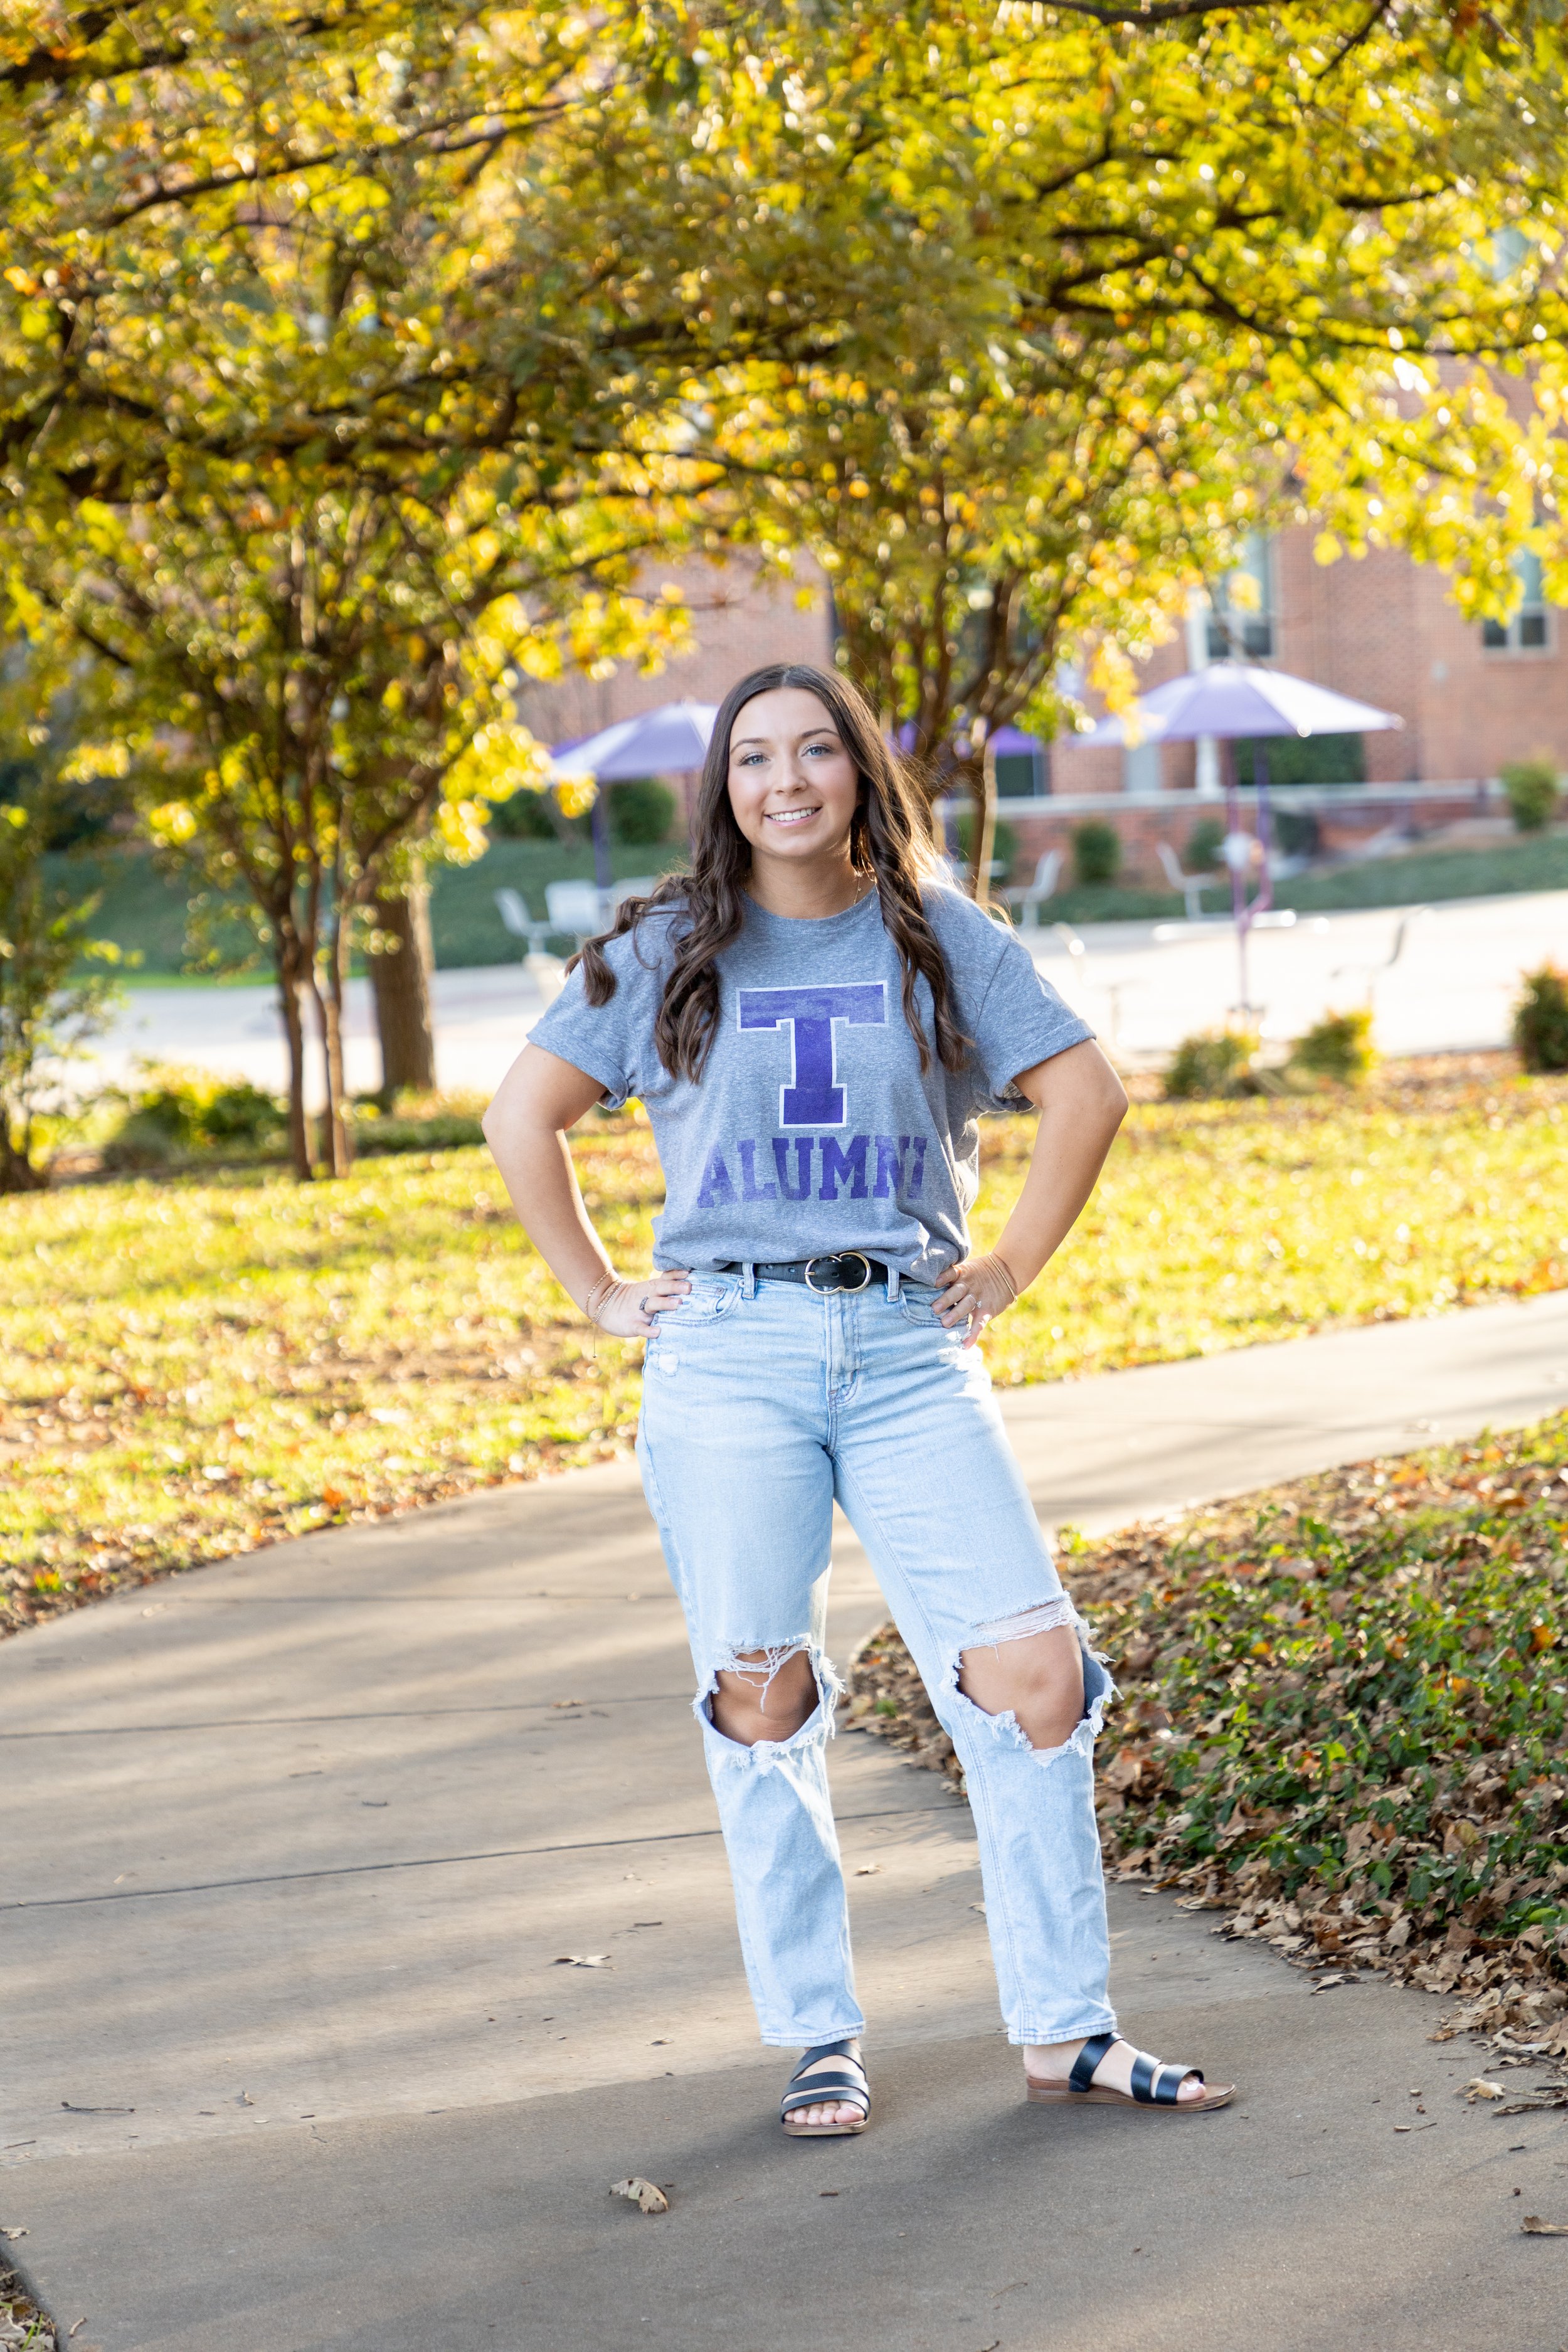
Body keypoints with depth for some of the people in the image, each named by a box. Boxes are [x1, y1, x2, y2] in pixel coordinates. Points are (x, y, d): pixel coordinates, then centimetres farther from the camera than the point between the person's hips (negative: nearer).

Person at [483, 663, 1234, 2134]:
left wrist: (1013, 1269, 7)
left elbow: (1086, 1094, 12)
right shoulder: (668, 954, 6)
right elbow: (522, 1121, 10)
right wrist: (599, 1297, 6)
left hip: (909, 1351, 1)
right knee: (763, 1696, 1)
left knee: (1034, 1669, -8)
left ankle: (1062, 2032, 3)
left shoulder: (941, 941, 8)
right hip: (727, 1358, 0)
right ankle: (816, 2040, 13)